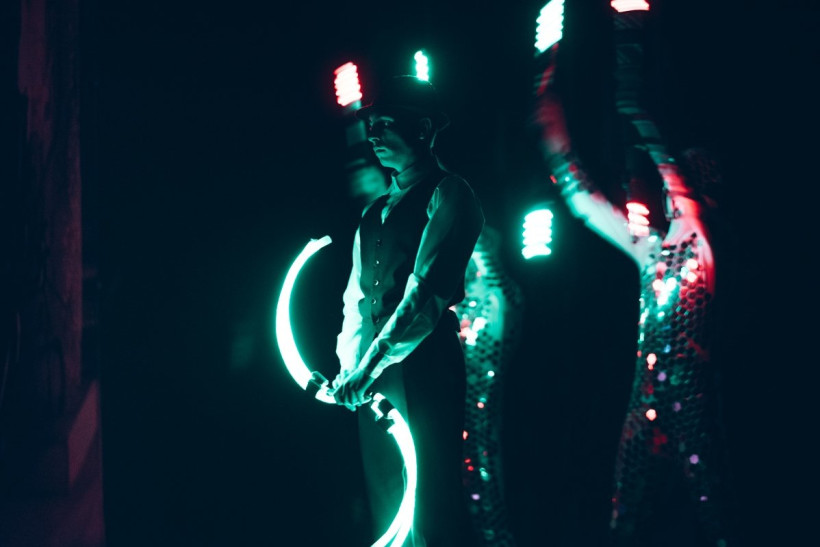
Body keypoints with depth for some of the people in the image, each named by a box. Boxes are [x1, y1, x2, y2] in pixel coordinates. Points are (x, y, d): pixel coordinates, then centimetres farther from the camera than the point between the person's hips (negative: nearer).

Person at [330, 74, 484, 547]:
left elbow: (427, 292, -15)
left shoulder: (447, 195, -4)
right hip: (370, 375, 8)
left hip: (423, 365, -8)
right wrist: (349, 364, 4)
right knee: (384, 504, 10)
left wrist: (370, 366, -19)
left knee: (430, 509, -8)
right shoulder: (377, 210, 20)